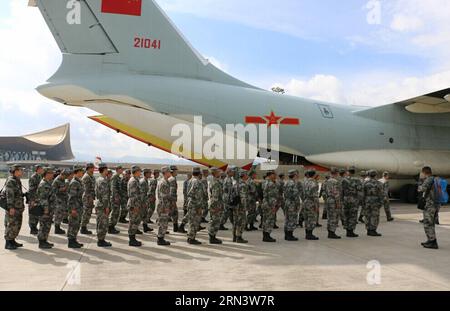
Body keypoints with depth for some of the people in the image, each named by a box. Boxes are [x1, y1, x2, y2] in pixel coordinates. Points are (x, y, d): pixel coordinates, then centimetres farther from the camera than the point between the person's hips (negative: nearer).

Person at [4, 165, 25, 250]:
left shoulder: (17, 181, 15)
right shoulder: (11, 181, -15)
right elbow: (9, 195, -20)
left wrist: (22, 206, 22)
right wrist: (11, 207, -24)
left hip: (18, 207, 10)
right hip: (12, 208, -10)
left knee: (17, 224, 13)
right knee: (11, 225, -5)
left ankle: (12, 241, 23)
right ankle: (8, 243, 3)